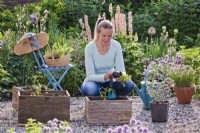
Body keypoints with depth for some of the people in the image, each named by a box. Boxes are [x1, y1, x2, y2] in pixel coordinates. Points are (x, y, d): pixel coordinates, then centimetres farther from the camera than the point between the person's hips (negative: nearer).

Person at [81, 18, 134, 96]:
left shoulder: (116, 46, -12)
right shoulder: (90, 48, -19)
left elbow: (121, 69, -13)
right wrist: (104, 77, -42)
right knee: (91, 90, -38)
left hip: (110, 80, 3)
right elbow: (90, 75, -22)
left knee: (129, 85, -28)